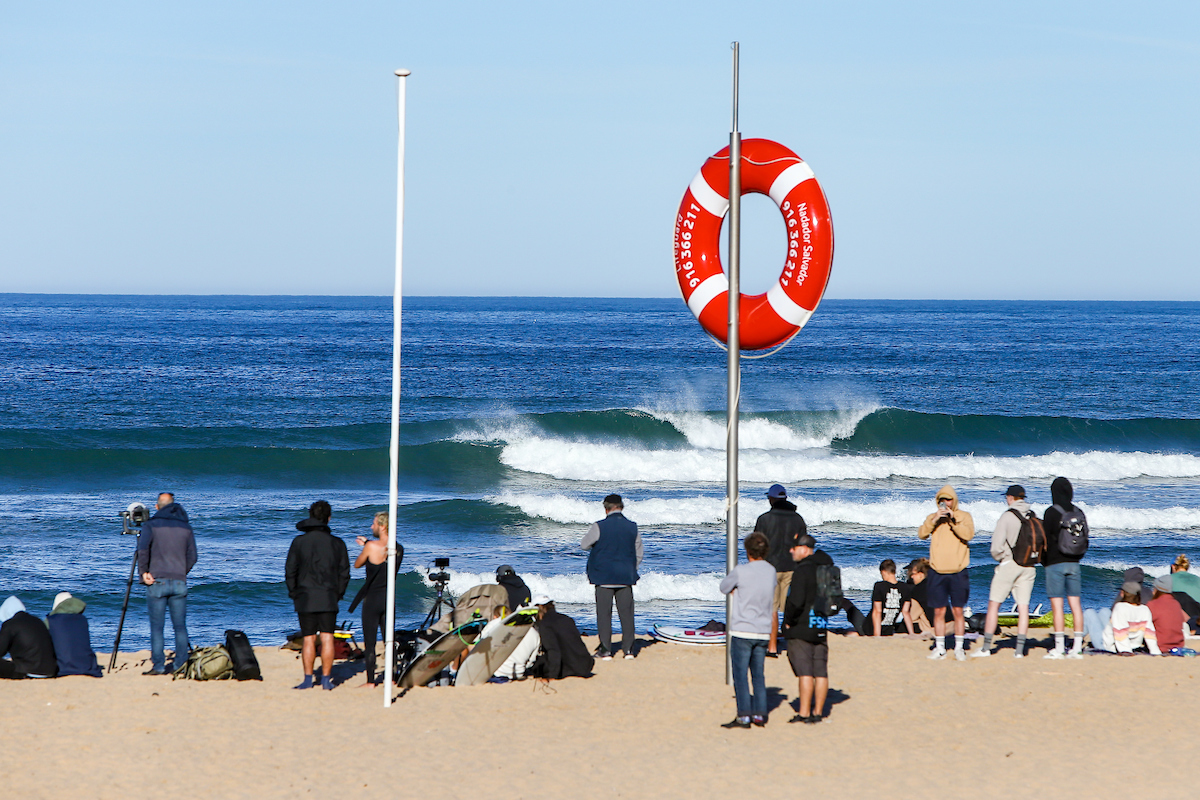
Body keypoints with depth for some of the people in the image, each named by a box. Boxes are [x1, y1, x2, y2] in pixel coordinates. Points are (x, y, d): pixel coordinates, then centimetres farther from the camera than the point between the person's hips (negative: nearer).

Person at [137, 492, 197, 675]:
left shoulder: (151, 524, 1)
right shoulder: (185, 526, 11)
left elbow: (143, 550, -13)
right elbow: (192, 556, 9)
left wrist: (143, 572, -4)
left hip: (157, 582, -3)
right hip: (180, 582, 3)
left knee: (157, 626, -1)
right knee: (180, 626, 6)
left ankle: (158, 666, -5)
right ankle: (180, 665, 2)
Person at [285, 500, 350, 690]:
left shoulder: (299, 541, 0)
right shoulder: (337, 543, 2)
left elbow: (290, 571, 1)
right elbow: (344, 573, 4)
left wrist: (294, 594, 10)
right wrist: (337, 594, 13)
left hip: (305, 598, 0)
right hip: (328, 599, 0)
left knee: (308, 639, 4)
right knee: (327, 639, 3)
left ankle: (308, 679, 1)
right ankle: (326, 679, 0)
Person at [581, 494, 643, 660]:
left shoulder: (599, 527, -9)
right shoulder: (632, 527, 1)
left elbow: (584, 545, 4)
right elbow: (639, 554, 8)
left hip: (604, 576, -3)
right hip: (626, 577, 3)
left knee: (604, 614, 3)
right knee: (626, 613, 8)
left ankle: (605, 650, 2)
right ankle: (628, 648, 7)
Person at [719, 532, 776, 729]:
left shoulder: (741, 571, -13)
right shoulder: (771, 571, 2)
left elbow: (724, 588, 1)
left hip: (742, 631, -5)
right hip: (763, 631, 5)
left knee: (740, 674, -1)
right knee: (758, 674, 13)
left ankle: (744, 716, -4)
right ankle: (759, 714, 12)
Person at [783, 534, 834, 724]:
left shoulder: (802, 571, -16)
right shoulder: (826, 567, 9)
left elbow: (796, 601, -23)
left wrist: (788, 621, -8)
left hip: (801, 629, -8)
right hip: (821, 628, 8)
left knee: (805, 672, -7)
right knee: (821, 672, 7)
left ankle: (804, 713, -8)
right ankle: (818, 712, 11)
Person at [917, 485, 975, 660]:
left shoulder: (964, 517, 5)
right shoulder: (932, 517, 11)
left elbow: (968, 534, -13)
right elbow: (921, 534, -5)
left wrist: (953, 519, -18)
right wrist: (934, 520, -17)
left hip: (958, 572, -2)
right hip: (937, 572, 2)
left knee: (958, 611, 0)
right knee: (939, 611, 3)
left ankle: (959, 647, 6)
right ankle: (939, 648, 9)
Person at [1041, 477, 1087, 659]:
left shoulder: (1052, 513, -10)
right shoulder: (1079, 512, 7)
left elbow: (1046, 539, -9)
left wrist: (1044, 560, 6)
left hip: (1055, 563, -5)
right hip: (1074, 563, 5)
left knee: (1056, 604, -5)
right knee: (1075, 604, 6)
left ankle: (1059, 648, -8)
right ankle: (1077, 647, 5)